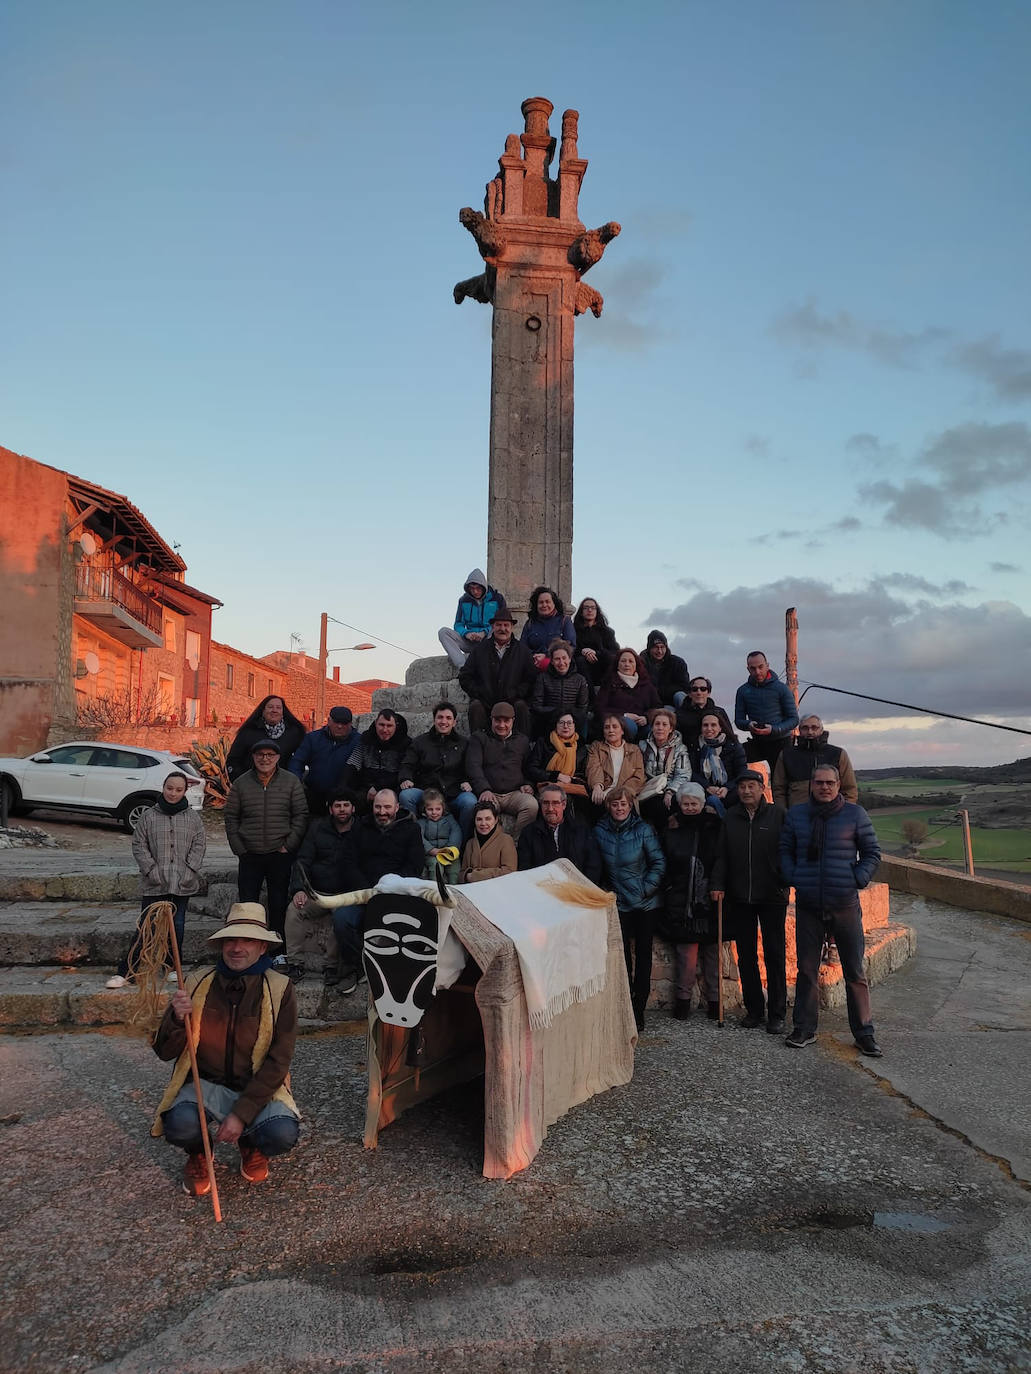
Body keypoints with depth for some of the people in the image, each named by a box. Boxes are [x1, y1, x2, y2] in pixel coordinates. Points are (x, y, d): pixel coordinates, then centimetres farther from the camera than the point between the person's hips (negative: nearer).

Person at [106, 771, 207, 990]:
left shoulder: (193, 817, 5)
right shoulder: (149, 816, 2)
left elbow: (199, 845, 4)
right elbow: (139, 845, 2)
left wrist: (190, 869, -6)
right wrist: (151, 869, -8)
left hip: (182, 883, 1)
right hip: (154, 884, -1)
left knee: (177, 925, 9)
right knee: (145, 927, -2)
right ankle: (125, 971, 4)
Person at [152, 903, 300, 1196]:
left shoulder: (279, 990, -11)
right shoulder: (198, 982, -6)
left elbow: (277, 1062, -12)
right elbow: (165, 1052, -3)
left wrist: (242, 1113, -20)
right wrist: (177, 1019, -25)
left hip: (258, 1089, -1)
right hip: (206, 1084, 1)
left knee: (284, 1134, -29)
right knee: (180, 1124, -31)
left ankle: (251, 1145, 11)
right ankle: (198, 1155, 8)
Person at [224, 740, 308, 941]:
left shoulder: (291, 782, 1)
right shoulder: (241, 783, 4)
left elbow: (301, 815, 0)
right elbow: (231, 817, 7)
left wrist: (289, 846, -7)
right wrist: (239, 848, 0)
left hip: (281, 855, -1)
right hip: (250, 856, 1)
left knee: (278, 903, 7)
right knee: (247, 903, 5)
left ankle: (278, 951, 18)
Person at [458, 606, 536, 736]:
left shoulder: (523, 651, 10)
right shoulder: (479, 649, 12)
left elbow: (532, 680, 4)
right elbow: (464, 678, 11)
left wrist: (514, 693, -11)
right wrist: (478, 693, -6)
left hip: (512, 700, 0)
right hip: (484, 701, 1)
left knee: (521, 706, -30)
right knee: (475, 706, -29)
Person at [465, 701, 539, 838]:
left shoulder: (522, 741, 23)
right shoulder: (479, 738, 13)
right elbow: (473, 766, -1)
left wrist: (528, 784, 5)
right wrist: (484, 789, -18)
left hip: (515, 793, 3)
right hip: (489, 793, -2)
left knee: (532, 805, -31)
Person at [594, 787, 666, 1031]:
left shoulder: (643, 830, -7)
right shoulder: (600, 831, -1)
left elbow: (659, 863, -5)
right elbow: (597, 867, 9)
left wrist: (646, 889, -9)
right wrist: (606, 892, 3)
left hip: (645, 903, -1)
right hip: (618, 903, 1)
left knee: (643, 954, 4)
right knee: (623, 955, 1)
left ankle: (639, 1009, 13)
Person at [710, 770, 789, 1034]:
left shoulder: (777, 814, -2)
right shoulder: (730, 817, 7)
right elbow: (721, 854, 8)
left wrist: (785, 883, -9)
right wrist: (718, 884, -1)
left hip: (772, 896, -3)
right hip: (740, 898, 3)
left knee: (774, 955, 3)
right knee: (746, 956, 9)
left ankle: (777, 1014, 12)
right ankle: (754, 1009, 21)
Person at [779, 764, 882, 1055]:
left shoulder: (854, 814, 2)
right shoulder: (796, 814, 7)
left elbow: (872, 853, 7)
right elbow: (785, 851, 14)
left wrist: (857, 880, -5)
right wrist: (793, 879, 0)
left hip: (845, 904, -1)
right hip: (807, 906, 2)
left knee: (855, 971, 4)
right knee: (807, 969, 8)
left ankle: (863, 1033, 16)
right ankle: (804, 1029, 19)